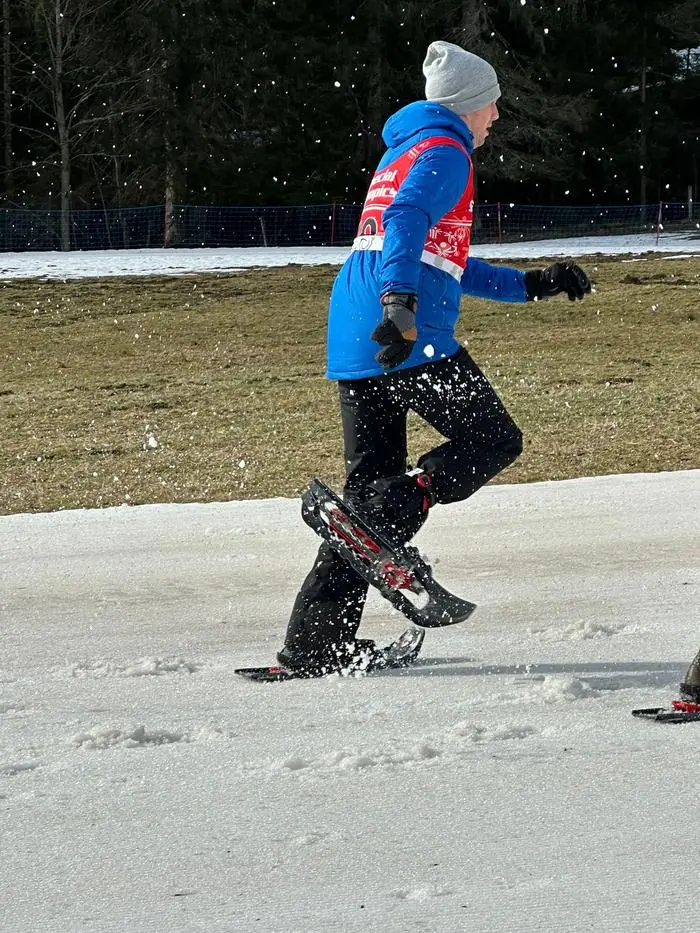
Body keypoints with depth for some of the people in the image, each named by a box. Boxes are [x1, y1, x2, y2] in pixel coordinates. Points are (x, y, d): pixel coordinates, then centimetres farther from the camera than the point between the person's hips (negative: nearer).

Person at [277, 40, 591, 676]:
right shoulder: (445, 152, 0)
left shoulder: (403, 151, 31)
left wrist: (534, 284, 36)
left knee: (374, 481, 9)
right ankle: (388, 521, -25)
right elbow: (407, 219, -21)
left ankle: (315, 645, 3)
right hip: (408, 337, -9)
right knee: (493, 439, -1)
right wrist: (400, 304, -34)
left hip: (354, 338, 9)